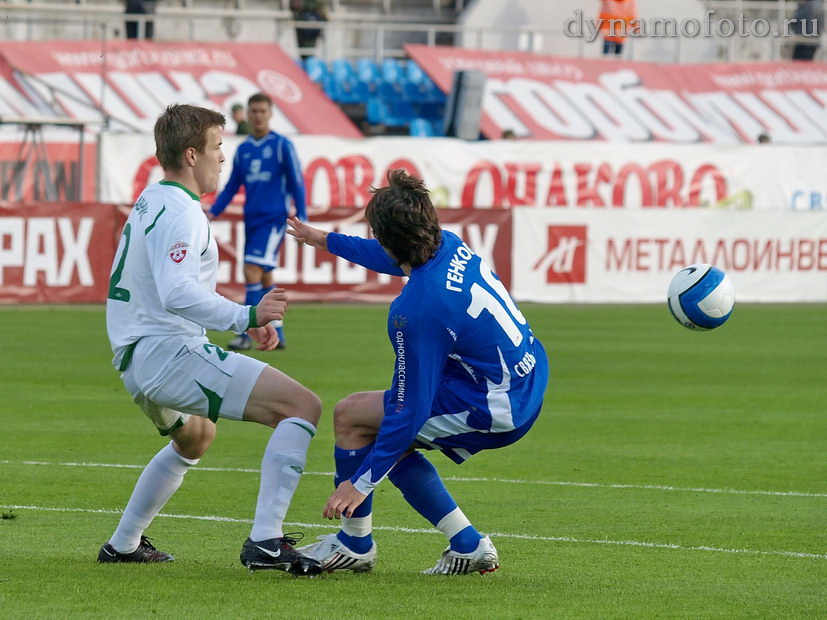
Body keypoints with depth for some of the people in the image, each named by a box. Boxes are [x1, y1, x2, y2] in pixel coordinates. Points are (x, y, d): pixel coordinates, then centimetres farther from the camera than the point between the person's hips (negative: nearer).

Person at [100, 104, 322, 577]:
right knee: (302, 405, -18)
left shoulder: (151, 202, 18)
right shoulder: (179, 211, -14)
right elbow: (176, 293, -29)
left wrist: (242, 321, 20)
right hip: (170, 354, -11)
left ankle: (123, 545, 43)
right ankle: (266, 541, -27)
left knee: (196, 436, 40)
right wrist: (246, 317, -33)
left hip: (135, 358, 11)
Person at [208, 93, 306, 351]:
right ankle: (277, 334, 18)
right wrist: (213, 212, 5)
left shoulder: (282, 145, -5)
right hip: (251, 219, 6)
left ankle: (246, 335, -13)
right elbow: (232, 186, 17)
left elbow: (296, 183, -4)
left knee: (253, 272, -15)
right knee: (264, 278, 9)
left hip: (273, 219, -6)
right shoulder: (243, 149, 11)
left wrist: (302, 219, -9)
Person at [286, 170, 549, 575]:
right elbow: (397, 260, 25)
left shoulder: (416, 311, -26)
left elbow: (410, 410, -20)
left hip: (496, 411, -9)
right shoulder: (450, 246, -2)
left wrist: (361, 482, -12)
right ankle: (468, 545, 19)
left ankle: (354, 544, 14)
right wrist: (328, 241, 39)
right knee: (391, 444, 20)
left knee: (350, 415, 0)